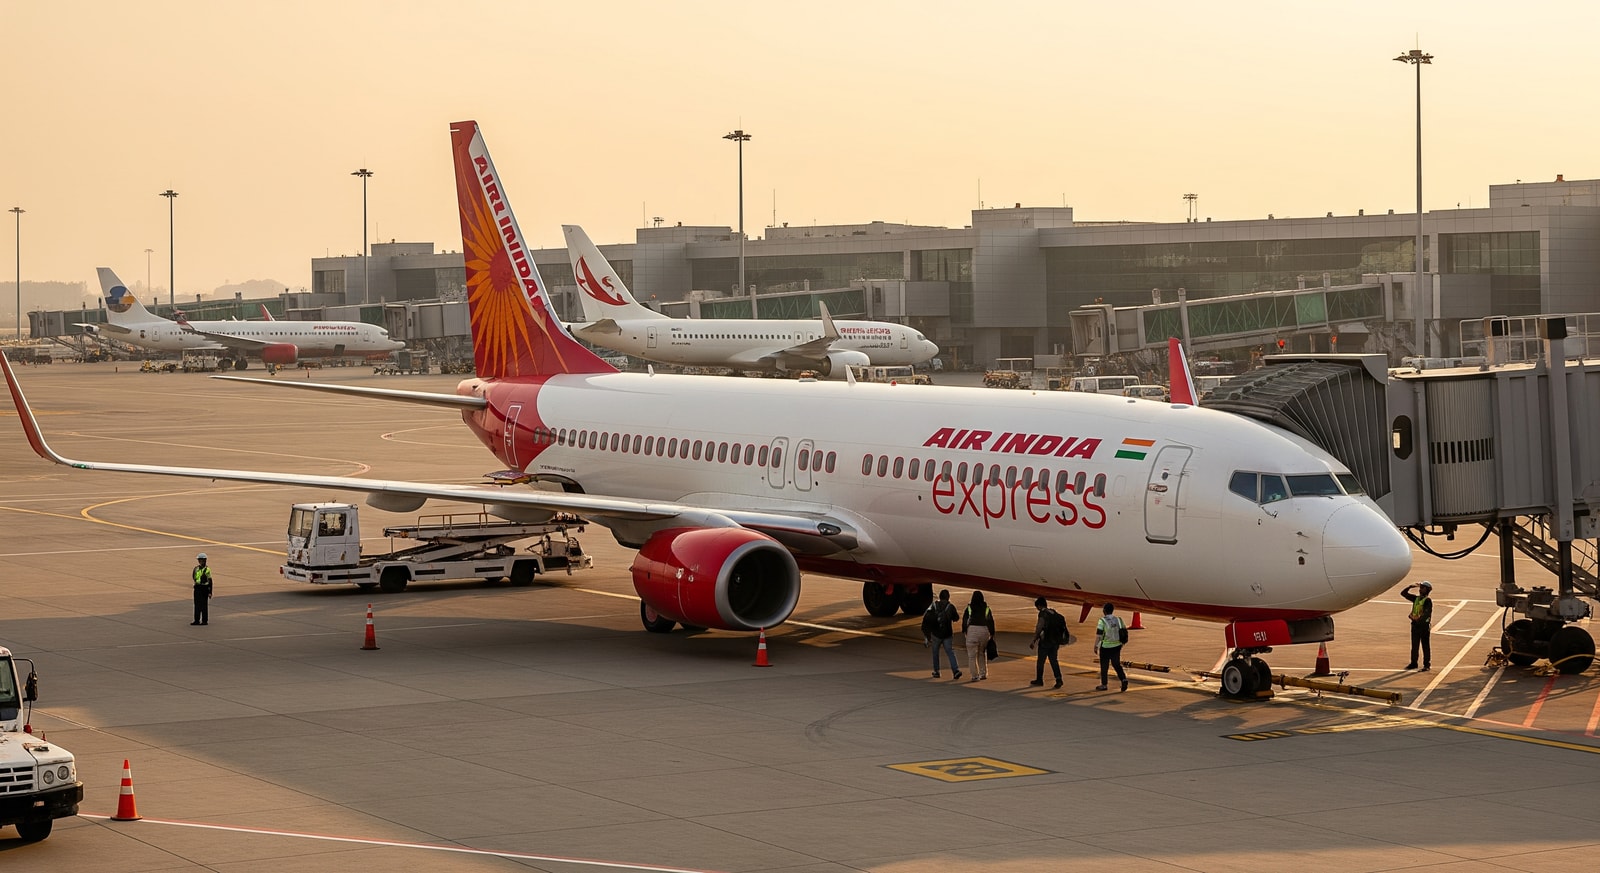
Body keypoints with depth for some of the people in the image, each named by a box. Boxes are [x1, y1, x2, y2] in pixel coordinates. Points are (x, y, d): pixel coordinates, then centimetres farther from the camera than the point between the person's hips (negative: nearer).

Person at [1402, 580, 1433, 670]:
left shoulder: (1428, 600, -9)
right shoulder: (1416, 598, 12)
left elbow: (1428, 612, -23)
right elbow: (1403, 593, 15)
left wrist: (1420, 619, -37)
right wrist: (1411, 586, 4)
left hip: (1424, 625, -7)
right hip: (1415, 625, 7)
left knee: (1425, 646, -1)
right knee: (1414, 646, 12)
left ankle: (1427, 665, 4)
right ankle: (1413, 663, 20)